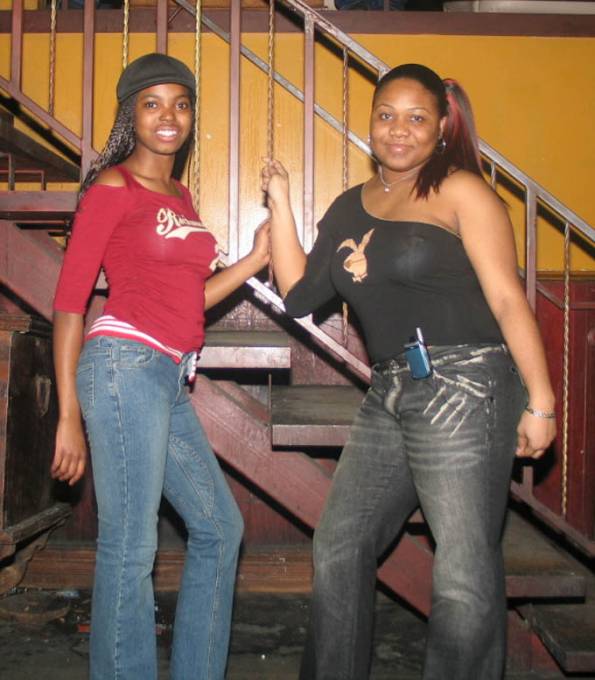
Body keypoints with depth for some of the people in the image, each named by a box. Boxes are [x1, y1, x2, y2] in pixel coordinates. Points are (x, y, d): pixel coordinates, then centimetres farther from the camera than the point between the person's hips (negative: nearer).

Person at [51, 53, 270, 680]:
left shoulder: (182, 197, 20)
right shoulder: (113, 186, -2)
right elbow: (69, 300, -6)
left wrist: (257, 258, 11)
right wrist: (69, 415, -10)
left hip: (169, 381, 9)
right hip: (127, 366, -8)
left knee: (219, 527, 15)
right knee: (130, 546, -5)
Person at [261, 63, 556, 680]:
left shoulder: (459, 190, -3)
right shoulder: (351, 206, 16)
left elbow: (508, 300, -9)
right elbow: (300, 295, 11)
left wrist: (540, 403, -13)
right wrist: (280, 204, 10)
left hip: (463, 389, -7)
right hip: (388, 396, 7)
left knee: (464, 572, -3)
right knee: (339, 545, 15)